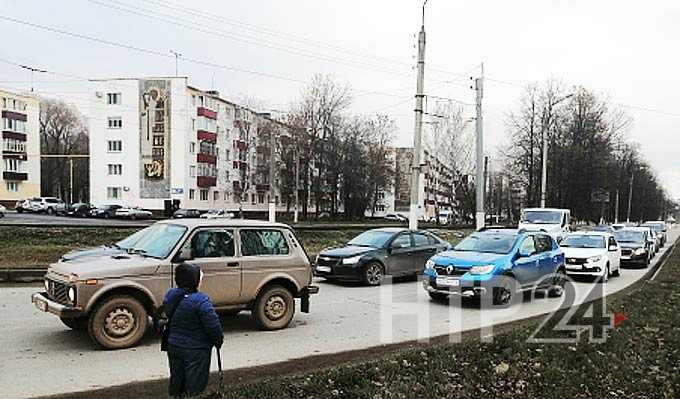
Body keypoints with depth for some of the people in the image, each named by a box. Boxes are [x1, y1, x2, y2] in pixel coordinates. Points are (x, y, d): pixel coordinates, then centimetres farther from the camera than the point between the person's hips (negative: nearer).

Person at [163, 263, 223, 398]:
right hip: (195, 351, -7)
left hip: (173, 346, 7)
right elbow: (213, 325, -21)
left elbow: (166, 317, 11)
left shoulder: (169, 295, -2)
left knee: (176, 380, 22)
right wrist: (218, 341, -2)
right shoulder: (200, 300, -25)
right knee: (194, 387, 7)